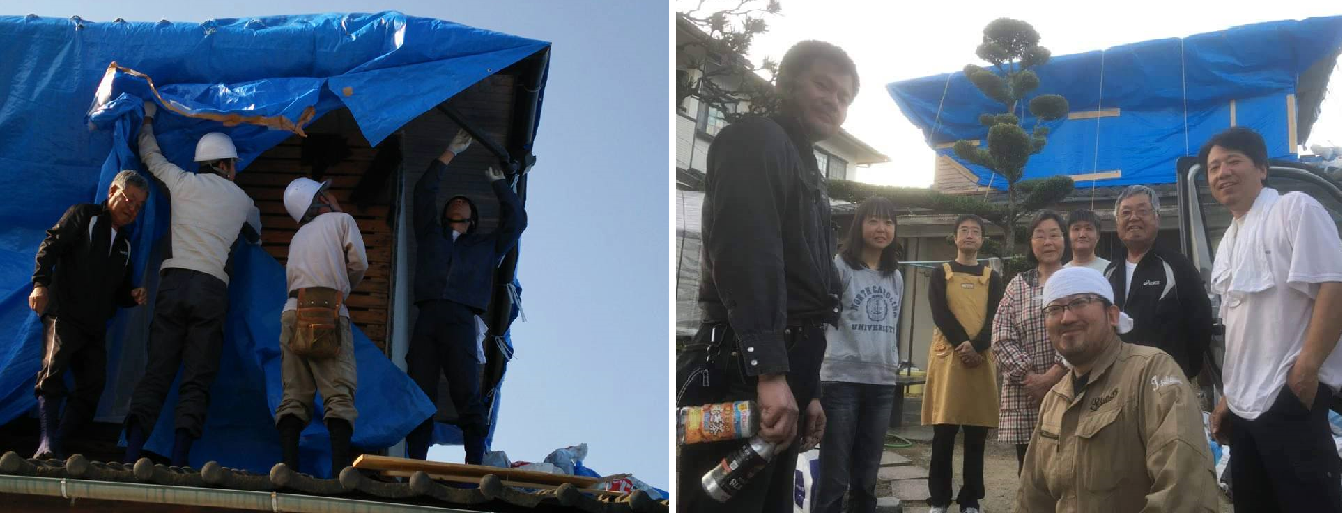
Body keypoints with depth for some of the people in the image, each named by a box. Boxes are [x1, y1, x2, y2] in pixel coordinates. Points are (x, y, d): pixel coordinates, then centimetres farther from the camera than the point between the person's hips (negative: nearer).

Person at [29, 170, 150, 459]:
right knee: (53, 372, -23)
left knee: (93, 387, -3)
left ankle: (56, 444, 3)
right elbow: (51, 245, -7)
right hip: (63, 315, -7)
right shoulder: (83, 216, 6)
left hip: (95, 327, 7)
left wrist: (132, 297, 3)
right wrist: (41, 283, -22)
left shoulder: (124, 244, 23)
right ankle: (48, 445, -24)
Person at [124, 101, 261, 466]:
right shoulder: (243, 201, 14)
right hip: (213, 289, -1)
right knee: (197, 380, -1)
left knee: (157, 370, 1)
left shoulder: (183, 182, 12)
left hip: (174, 282, 1)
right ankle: (180, 458, -12)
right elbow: (256, 234, 35)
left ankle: (133, 451, -10)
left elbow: (150, 156, 30)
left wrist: (148, 119, 47)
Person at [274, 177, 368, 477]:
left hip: (293, 312, 5)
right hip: (330, 312, -5)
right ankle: (340, 467, -20)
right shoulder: (342, 220, 13)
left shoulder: (298, 237, 29)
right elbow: (359, 264, 4)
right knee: (339, 394, -9)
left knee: (294, 396, 3)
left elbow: (292, 276, 22)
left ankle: (288, 466, -8)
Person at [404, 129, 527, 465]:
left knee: (468, 396, -13)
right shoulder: (430, 235, 31)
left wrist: (498, 182, 31)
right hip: (427, 319, 1)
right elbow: (423, 192, 26)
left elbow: (517, 220, 23)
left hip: (461, 322, -1)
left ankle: (474, 468, -19)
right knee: (419, 396, -8)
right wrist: (450, 153, 28)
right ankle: (416, 468, -12)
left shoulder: (486, 245, 29)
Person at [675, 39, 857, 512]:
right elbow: (744, 251, -20)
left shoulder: (810, 175, 26)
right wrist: (768, 370, -28)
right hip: (742, 372, -10)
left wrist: (809, 388, 20)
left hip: (782, 367, 10)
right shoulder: (756, 140, -4)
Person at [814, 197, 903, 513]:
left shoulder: (896, 277, 15)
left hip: (882, 383, 6)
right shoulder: (840, 267, -3)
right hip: (842, 380, -5)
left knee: (866, 478, 11)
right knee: (834, 479, -5)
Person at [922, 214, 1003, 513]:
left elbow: (995, 318, 1)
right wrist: (962, 345, -16)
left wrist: (975, 347, -16)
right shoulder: (940, 274, 10)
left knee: (976, 436, 2)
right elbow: (940, 314, -3)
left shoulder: (992, 277, 13)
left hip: (981, 359, 1)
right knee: (943, 433, -2)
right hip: (947, 356, -1)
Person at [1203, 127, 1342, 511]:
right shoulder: (1228, 243, 18)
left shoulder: (1295, 209, -5)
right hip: (1245, 404, 8)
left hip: (1289, 397, -8)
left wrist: (1306, 369, -19)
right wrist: (1229, 395, 17)